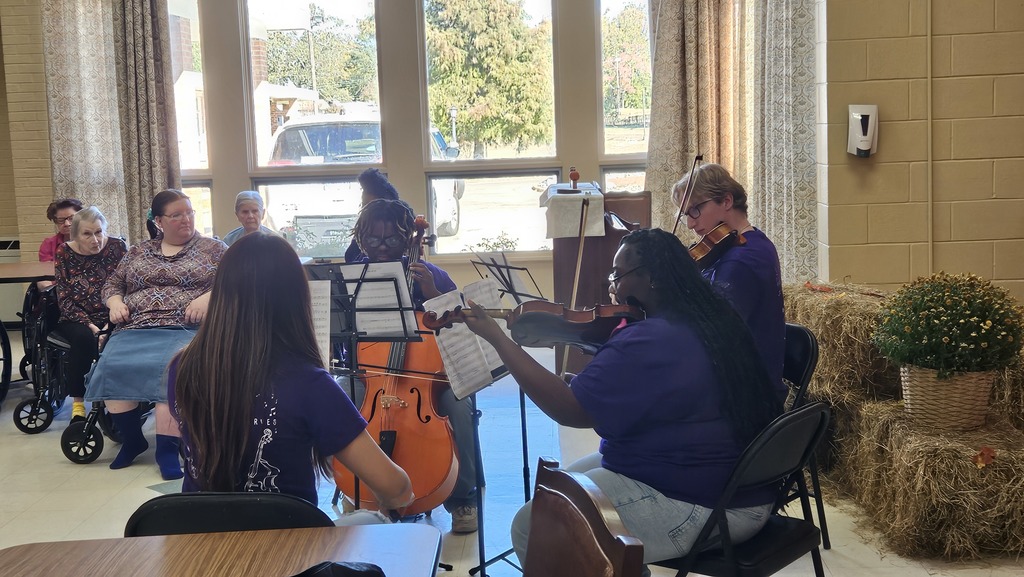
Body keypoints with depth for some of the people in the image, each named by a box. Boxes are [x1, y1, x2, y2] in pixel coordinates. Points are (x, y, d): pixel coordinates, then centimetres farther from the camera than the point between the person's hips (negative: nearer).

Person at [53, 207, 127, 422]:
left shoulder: (117, 247, -4)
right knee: (83, 337, -33)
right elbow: (64, 299, -6)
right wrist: (88, 324, -19)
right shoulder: (64, 253, -3)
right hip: (77, 320, 0)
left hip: (111, 318, 0)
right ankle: (77, 403, -21)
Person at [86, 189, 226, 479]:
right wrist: (115, 302, 2)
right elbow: (112, 284, 24)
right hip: (136, 329, 4)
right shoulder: (138, 252, 21)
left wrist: (209, 297, -16)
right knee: (112, 366, -26)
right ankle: (132, 439, -7)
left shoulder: (213, 248, 11)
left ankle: (166, 448, -26)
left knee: (173, 369, -35)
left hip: (186, 329, -3)